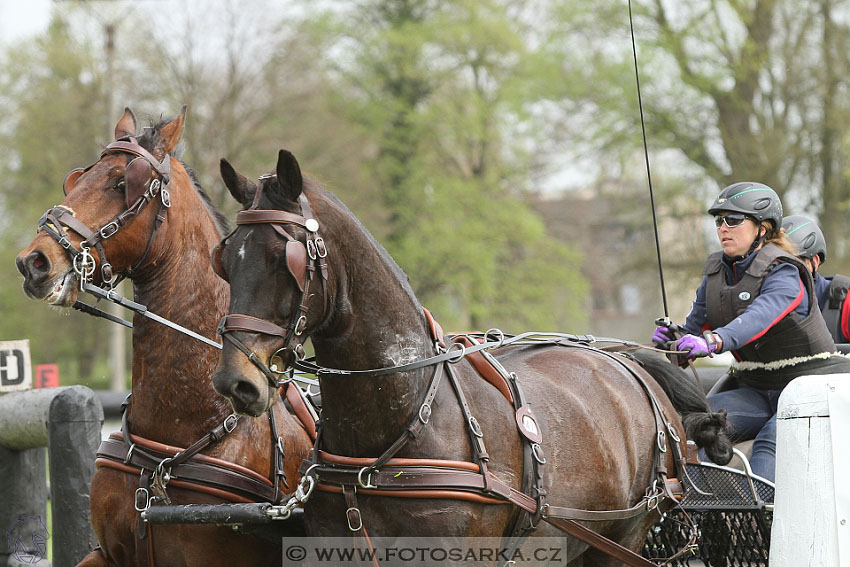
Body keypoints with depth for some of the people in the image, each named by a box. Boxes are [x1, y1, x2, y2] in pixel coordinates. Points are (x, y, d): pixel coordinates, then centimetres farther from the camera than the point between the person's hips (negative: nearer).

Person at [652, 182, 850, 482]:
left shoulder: (784, 273, -17)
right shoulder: (716, 272, 6)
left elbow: (760, 317, -37)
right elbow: (696, 326, 4)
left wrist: (712, 341, -54)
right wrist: (674, 338, -21)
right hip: (757, 391, 7)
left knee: (770, 441, -34)